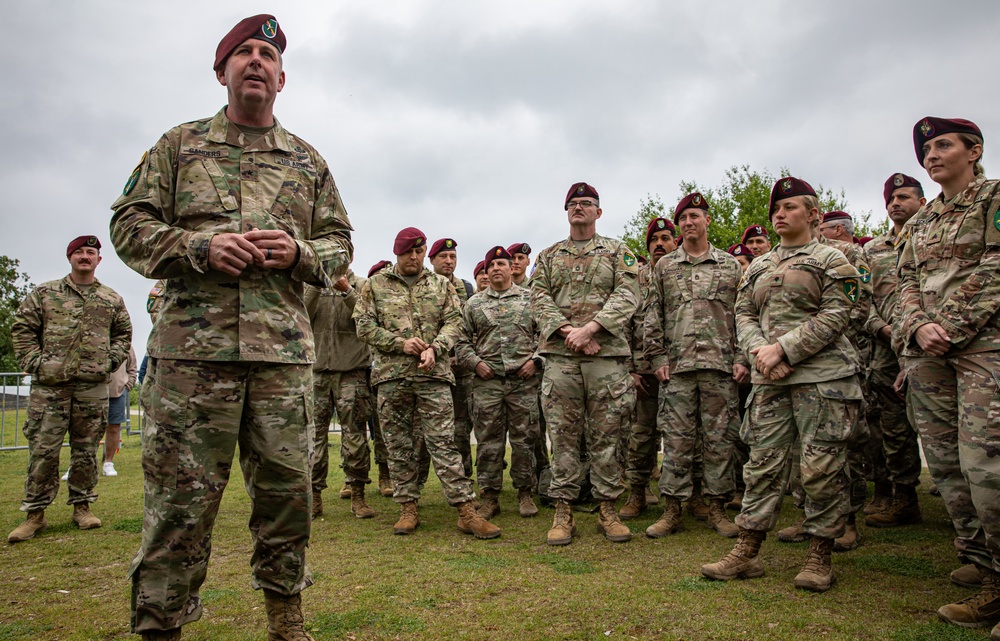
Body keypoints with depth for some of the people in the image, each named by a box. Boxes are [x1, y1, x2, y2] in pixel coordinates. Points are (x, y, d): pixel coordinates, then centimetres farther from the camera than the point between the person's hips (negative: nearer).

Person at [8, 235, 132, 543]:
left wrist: (110, 361, 4)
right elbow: (22, 327, 7)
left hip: (93, 387, 1)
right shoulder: (44, 293, 8)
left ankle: (82, 506, 17)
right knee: (43, 450, -1)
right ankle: (35, 513, 9)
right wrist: (34, 362, -4)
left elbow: (123, 333, 18)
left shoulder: (112, 299, 12)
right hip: (49, 385, -1)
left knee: (86, 450, 6)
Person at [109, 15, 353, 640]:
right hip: (192, 348, -2)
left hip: (285, 352, 2)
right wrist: (199, 247, -10)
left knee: (287, 487, 8)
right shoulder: (179, 144, 13)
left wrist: (300, 253, -5)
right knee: (181, 496, 1)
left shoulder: (308, 161, 17)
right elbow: (130, 223, 8)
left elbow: (340, 243, 17)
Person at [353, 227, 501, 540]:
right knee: (399, 445, 6)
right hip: (390, 375, 1)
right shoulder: (375, 285, 10)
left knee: (443, 442, -4)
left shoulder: (441, 284, 13)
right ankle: (408, 509, 16)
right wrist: (400, 342, -10)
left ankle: (466, 511, -4)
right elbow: (364, 326, 3)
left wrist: (434, 349, -14)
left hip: (434, 374, -1)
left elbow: (454, 322, 4)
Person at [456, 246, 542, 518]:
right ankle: (490, 497, 13)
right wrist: (475, 362, -3)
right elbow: (462, 340, 12)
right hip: (487, 381, 1)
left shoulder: (530, 299, 9)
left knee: (524, 438, 4)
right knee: (488, 440, 3)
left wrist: (536, 360, -5)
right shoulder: (473, 304, 12)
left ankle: (525, 493, 18)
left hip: (524, 380, -1)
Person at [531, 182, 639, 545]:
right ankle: (563, 512, 10)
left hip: (607, 353, -1)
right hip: (559, 355, 1)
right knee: (563, 435, 2)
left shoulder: (618, 252, 12)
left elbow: (626, 297, -2)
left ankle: (607, 509, 15)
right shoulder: (548, 256, 17)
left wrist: (590, 328, -15)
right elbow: (539, 300, 6)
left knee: (605, 435, 4)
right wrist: (567, 331, -11)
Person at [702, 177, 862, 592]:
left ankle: (819, 557, 12)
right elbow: (744, 314, 13)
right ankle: (747, 552, 10)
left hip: (823, 375, -4)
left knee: (821, 465, -2)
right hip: (769, 378, 5)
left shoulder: (831, 260, 4)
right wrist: (758, 350, -7)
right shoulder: (757, 267, 19)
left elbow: (835, 316, -7)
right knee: (763, 462, 4)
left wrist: (783, 349, -16)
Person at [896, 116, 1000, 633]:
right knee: (946, 467, 3)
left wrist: (950, 329, -12)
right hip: (926, 352, 6)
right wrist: (920, 326, -3)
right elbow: (907, 281, 16)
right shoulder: (919, 222, 22)